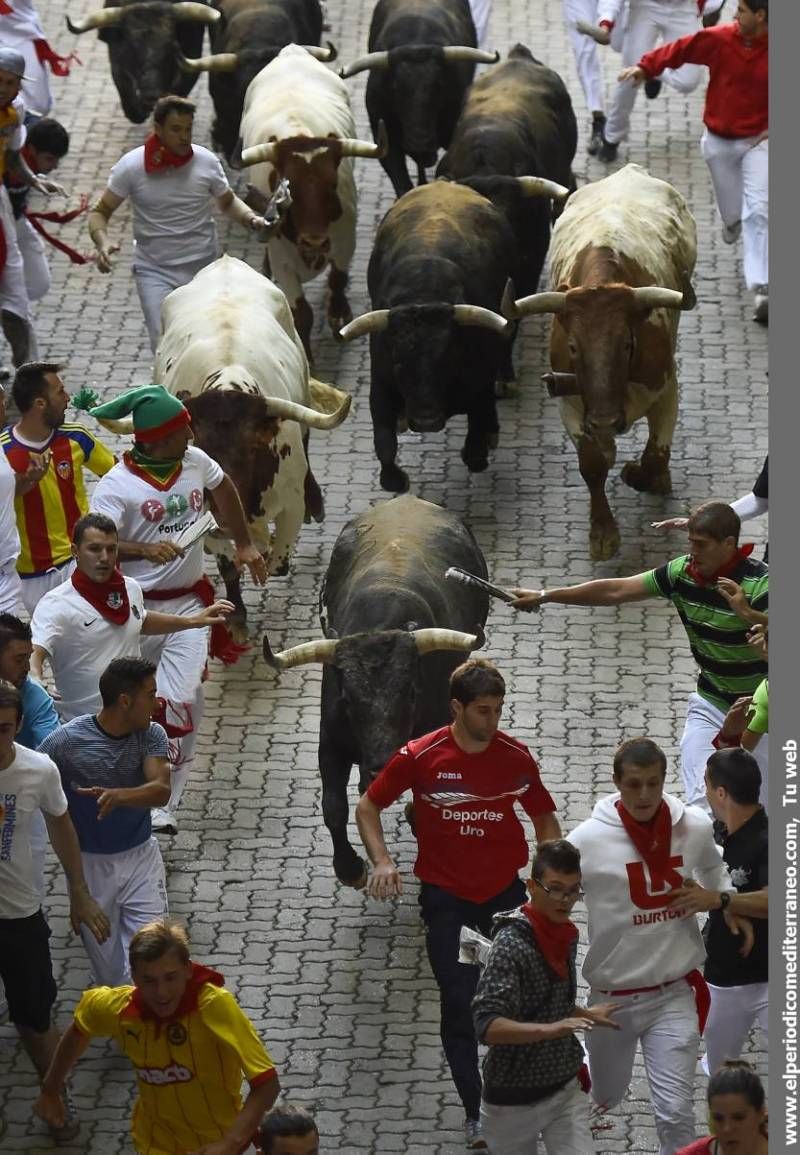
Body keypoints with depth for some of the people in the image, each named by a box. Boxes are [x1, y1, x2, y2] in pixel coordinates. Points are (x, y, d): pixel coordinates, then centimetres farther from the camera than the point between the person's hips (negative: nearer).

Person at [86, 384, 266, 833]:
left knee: (182, 704, -10)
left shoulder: (195, 461, 0)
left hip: (189, 604, 3)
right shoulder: (117, 485, -17)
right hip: (138, 607, -3)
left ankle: (164, 805, -5)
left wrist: (245, 544, 29)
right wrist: (145, 550, -42)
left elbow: (223, 488, 23)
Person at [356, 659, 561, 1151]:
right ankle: (476, 1113, 7)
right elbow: (369, 806, 2)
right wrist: (382, 861, -13)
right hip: (447, 899, -2)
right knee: (459, 1006, -3)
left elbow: (545, 817, 7)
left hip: (506, 893, 2)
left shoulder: (516, 756, -7)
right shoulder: (420, 757, -12)